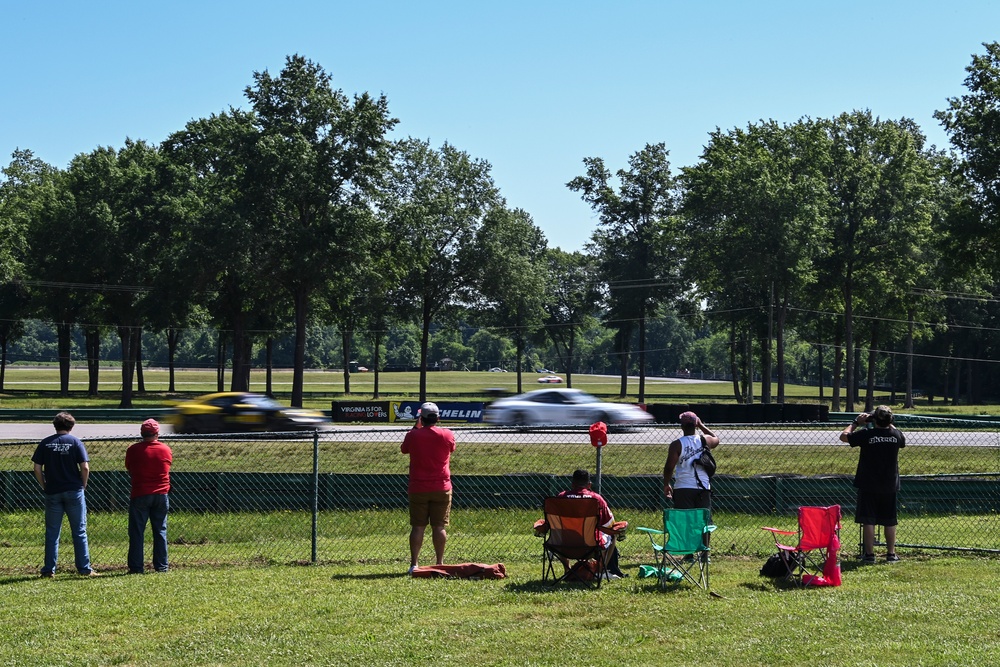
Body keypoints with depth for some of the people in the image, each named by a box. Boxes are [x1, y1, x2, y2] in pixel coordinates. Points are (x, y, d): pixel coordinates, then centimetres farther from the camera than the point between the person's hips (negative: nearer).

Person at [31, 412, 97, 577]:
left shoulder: (45, 443, 3)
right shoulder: (75, 442, -2)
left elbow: (37, 468, 0)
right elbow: (85, 467, -8)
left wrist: (45, 487, 10)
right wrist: (82, 486, 5)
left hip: (52, 493, 2)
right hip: (74, 492, -1)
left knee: (52, 532, 8)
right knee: (79, 531, 5)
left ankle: (49, 570, 7)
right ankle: (84, 568, 4)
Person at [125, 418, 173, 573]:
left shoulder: (133, 450, -5)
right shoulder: (166, 450, 2)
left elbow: (129, 471, 7)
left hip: (140, 495, -2)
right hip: (161, 495, 2)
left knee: (137, 532, 2)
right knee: (160, 531, 9)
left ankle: (136, 567, -1)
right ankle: (161, 566, 9)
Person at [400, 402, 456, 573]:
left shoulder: (413, 435, -6)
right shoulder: (447, 435, -5)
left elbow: (404, 449, 15)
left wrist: (416, 427, 20)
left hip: (418, 488, 0)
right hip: (441, 488, 0)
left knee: (417, 527, 3)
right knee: (439, 527, 4)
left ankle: (414, 564, 2)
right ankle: (440, 563, 5)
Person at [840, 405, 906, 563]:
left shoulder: (866, 434, -15)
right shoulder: (896, 434, -5)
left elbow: (843, 436, -1)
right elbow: (903, 441, 21)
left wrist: (856, 423, 11)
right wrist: (889, 425, 21)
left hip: (868, 485, -3)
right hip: (890, 485, 3)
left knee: (868, 520, 2)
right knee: (890, 521, 11)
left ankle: (869, 553, 1)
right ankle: (891, 553, 14)